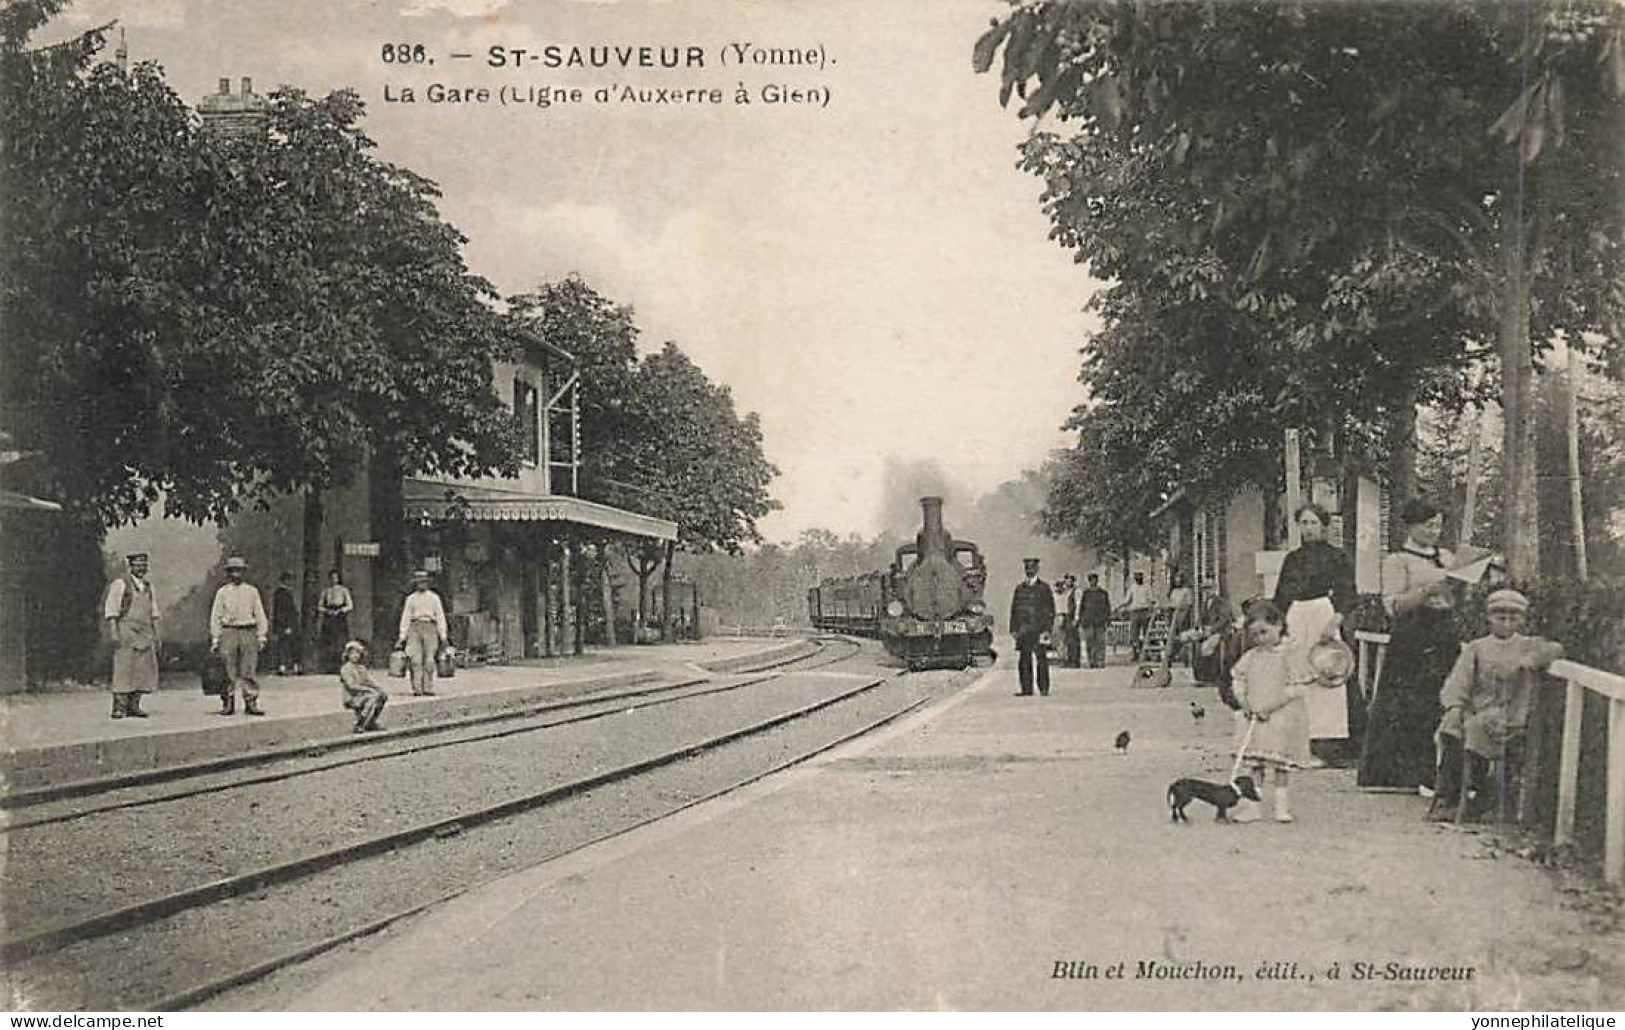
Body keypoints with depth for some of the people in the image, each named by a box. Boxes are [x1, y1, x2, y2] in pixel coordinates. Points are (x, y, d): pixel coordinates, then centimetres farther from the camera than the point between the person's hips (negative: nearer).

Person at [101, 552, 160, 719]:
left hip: (145, 634, 6)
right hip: (126, 632, -6)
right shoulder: (119, 584, -2)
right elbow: (111, 610, -7)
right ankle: (119, 707, -8)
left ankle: (134, 706, 7)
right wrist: (113, 633, -15)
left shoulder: (148, 586, 17)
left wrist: (156, 635, 15)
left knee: (144, 670, 1)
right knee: (123, 669, -10)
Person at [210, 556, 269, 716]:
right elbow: (215, 616, 6)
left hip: (248, 632, 1)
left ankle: (251, 704, 0)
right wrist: (215, 639, 0)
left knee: (249, 671, -3)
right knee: (229, 672, 0)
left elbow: (260, 614, 11)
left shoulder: (252, 591, 11)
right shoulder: (222, 592, 8)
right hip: (229, 632, -1)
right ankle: (228, 704, 7)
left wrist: (261, 635, 4)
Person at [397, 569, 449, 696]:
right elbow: (405, 617, 13)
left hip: (430, 628, 0)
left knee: (429, 661, -6)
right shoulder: (411, 598, 15)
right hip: (415, 628, 1)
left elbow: (440, 616, 10)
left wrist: (443, 635, 2)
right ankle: (417, 689, -9)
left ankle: (428, 688, -4)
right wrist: (402, 636, 5)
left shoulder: (434, 597, 13)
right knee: (415, 660, -9)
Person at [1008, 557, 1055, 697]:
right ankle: (1026, 689, 3)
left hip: (1038, 629, -3)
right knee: (1023, 660, 0)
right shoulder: (1019, 588, 15)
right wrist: (1013, 629, 6)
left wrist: (1047, 629, -8)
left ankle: (1044, 689, -2)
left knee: (1041, 659, -6)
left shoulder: (1044, 587, 5)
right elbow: (1014, 609, 15)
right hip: (1023, 630, 3)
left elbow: (1050, 610, 1)